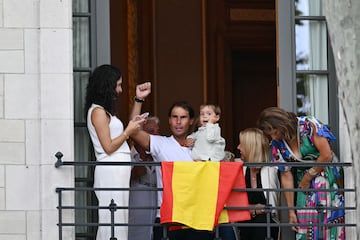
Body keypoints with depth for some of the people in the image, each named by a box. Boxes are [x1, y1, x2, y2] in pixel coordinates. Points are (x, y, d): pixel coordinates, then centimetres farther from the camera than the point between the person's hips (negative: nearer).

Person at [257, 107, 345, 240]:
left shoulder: (309, 125, -17)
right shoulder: (277, 144, -2)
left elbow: (326, 155, -17)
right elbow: (286, 176, 0)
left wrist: (308, 176, -8)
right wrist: (291, 211, -2)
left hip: (326, 176, -5)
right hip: (304, 182, 5)